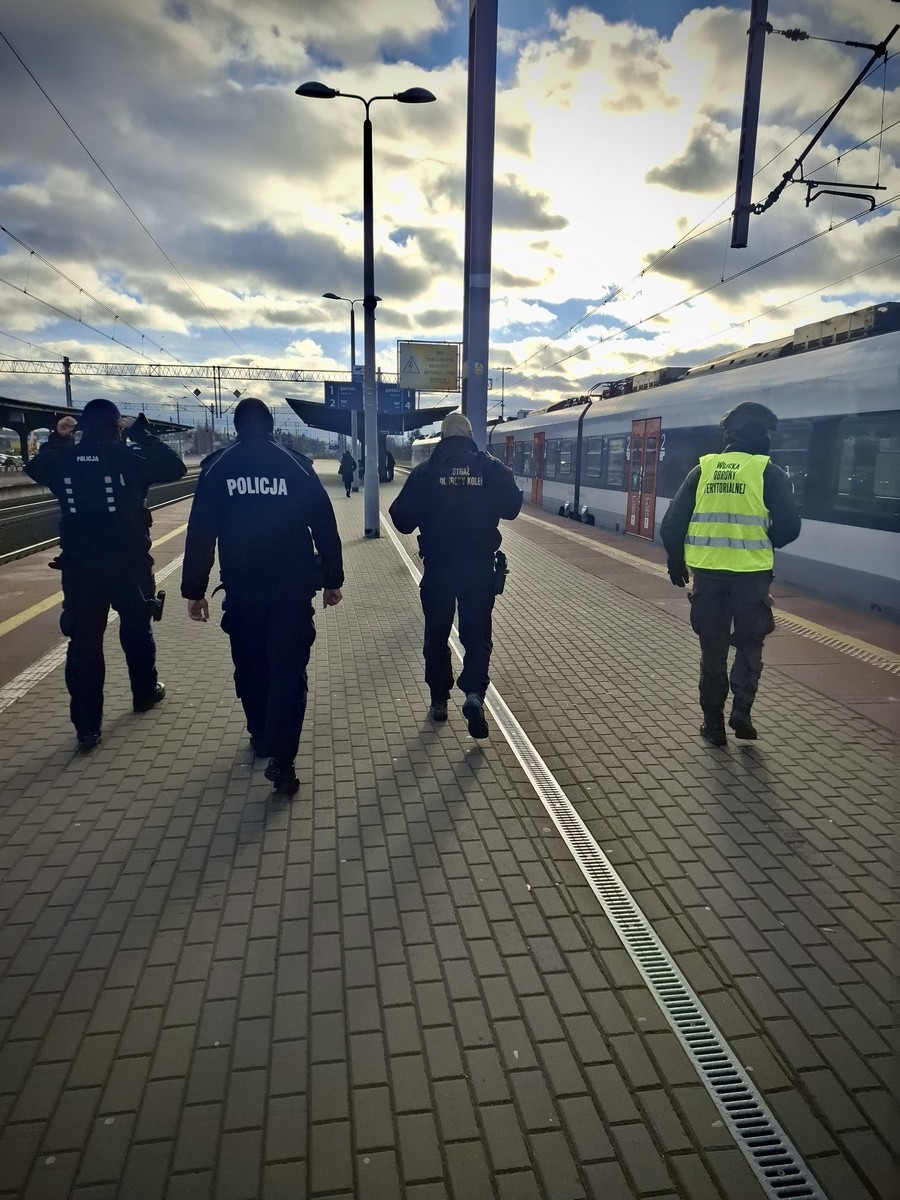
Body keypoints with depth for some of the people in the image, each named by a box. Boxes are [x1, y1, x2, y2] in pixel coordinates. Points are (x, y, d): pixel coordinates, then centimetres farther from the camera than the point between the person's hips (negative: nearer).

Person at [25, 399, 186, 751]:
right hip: (128, 563, -2)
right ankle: (145, 693, 37)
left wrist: (56, 438, 16)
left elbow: (35, 468, 20)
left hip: (79, 566, 2)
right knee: (136, 630, 19)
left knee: (83, 641, 4)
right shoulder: (129, 458, -12)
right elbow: (175, 468, -4)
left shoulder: (63, 460, -1)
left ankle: (87, 727, 5)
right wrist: (140, 432, -4)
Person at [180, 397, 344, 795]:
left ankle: (261, 736, 36)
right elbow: (325, 527, -1)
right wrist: (332, 580, 7)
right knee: (288, 673, 0)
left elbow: (200, 534, -2)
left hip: (241, 590, 2)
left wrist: (194, 590, 5)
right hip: (292, 589, -1)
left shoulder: (216, 467, 1)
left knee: (250, 667, 20)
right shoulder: (296, 465, -1)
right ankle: (280, 759, -9)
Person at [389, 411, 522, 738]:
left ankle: (439, 701, 22)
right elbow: (512, 508, 8)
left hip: (438, 567, 0)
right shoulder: (492, 468, -2)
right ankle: (474, 693, -13)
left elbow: (403, 520, -5)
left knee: (437, 635, 15)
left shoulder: (425, 471, -5)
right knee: (477, 634, 8)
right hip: (480, 567, 0)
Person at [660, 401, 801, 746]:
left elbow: (672, 523, 1)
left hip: (707, 572, 2)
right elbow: (789, 526, -6)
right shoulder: (768, 472, -3)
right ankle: (741, 709, 3)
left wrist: (676, 562, 16)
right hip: (751, 574, -2)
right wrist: (764, 543, 15)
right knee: (749, 643, 17)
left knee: (712, 648, 13)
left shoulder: (703, 469, 4)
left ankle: (713, 723, 18)